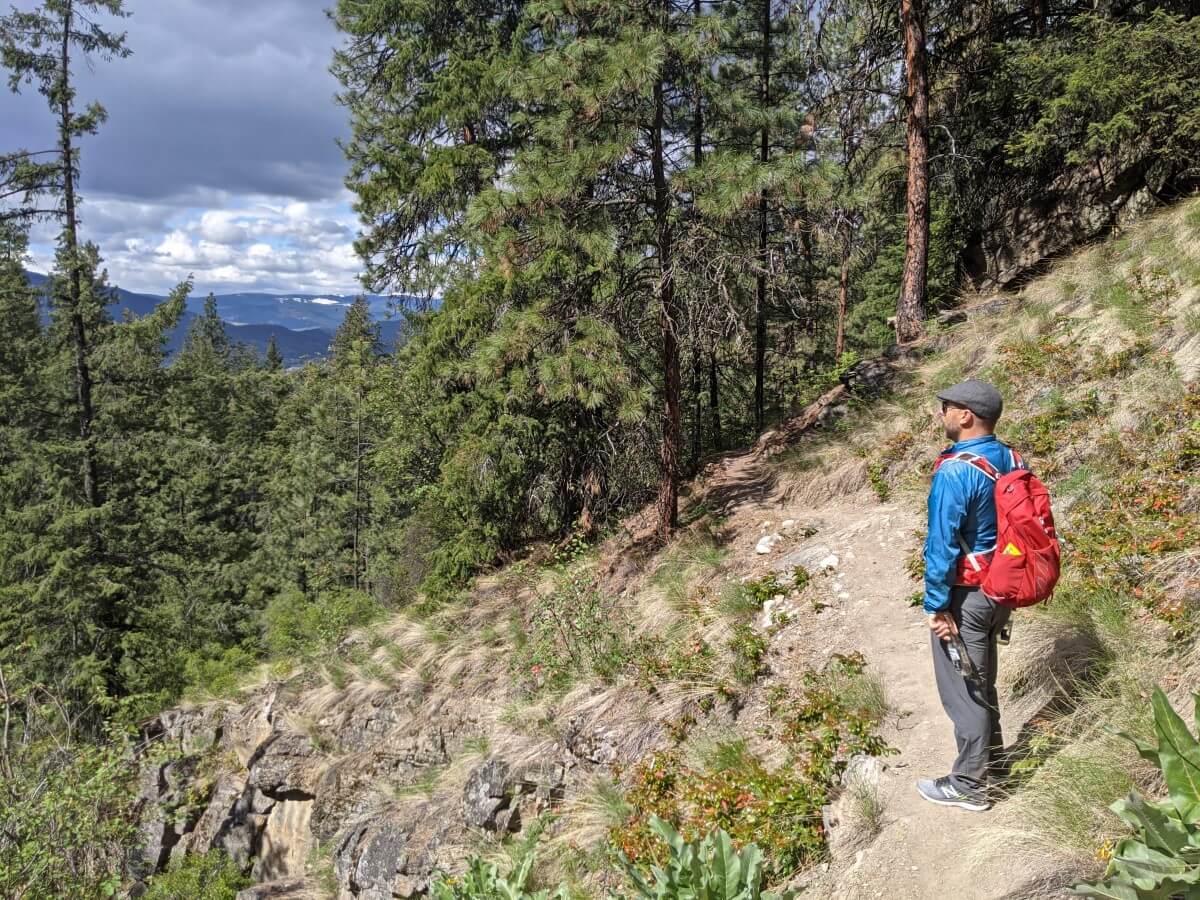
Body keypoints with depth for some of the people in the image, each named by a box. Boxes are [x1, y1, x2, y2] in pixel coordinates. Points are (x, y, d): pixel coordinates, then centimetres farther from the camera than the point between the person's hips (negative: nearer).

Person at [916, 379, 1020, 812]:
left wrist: (936, 605, -16)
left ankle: (969, 785, 16)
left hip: (965, 597, -8)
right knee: (981, 682, 24)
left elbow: (942, 545, -23)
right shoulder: (1011, 460, 2)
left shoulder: (955, 472, -24)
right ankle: (991, 760, 39)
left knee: (962, 690, 5)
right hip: (1000, 590, 9)